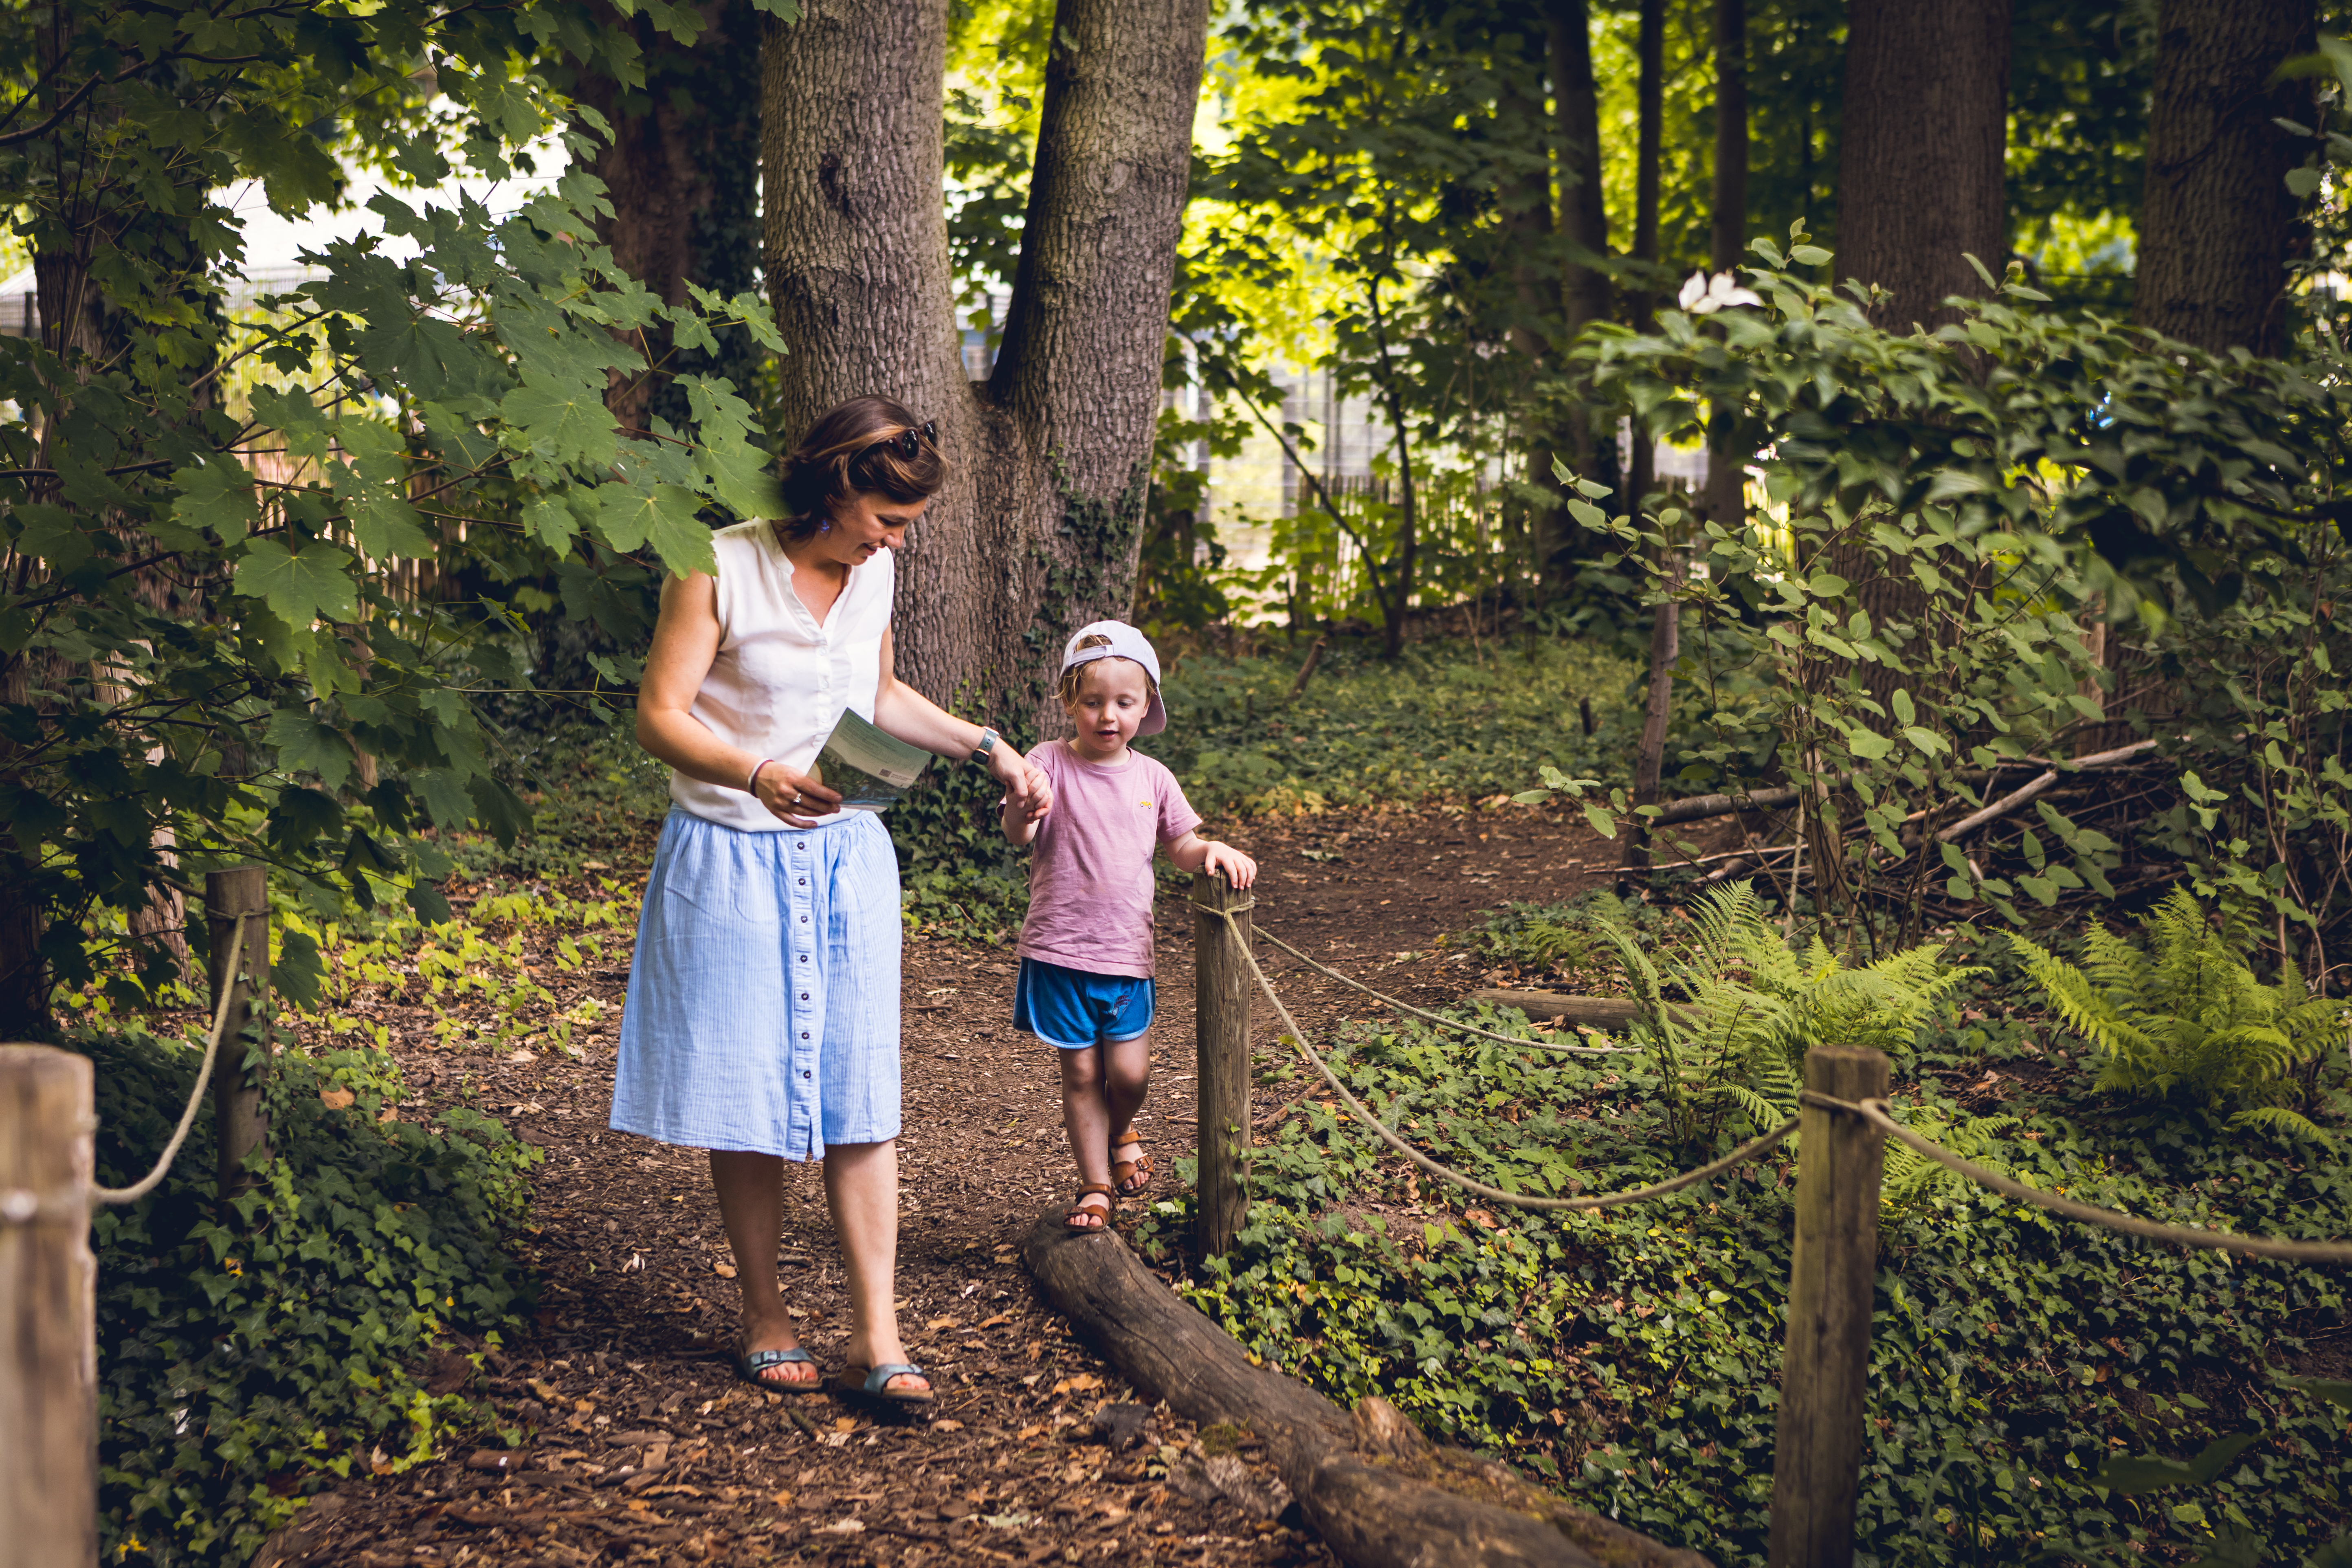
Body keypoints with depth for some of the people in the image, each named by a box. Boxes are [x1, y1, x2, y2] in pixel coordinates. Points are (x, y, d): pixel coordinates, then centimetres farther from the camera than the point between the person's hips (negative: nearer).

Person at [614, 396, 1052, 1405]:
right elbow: (659, 716, -16)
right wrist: (759, 775, -32)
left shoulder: (872, 575, 6)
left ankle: (874, 1332, 1)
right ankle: (763, 1315, 18)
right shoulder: (720, 568, -12)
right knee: (746, 1093, 2)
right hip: (732, 859, -4)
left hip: (844, 857, 5)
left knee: (860, 1091, -1)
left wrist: (985, 747, 17)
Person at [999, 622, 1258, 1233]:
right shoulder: (1051, 764, -6)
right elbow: (1017, 834, -18)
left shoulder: (1152, 778, 5)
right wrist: (1021, 809, -41)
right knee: (1080, 1072, 5)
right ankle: (1095, 1185, 21)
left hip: (1126, 950, 2)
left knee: (1129, 1072, -2)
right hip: (1059, 949, -2)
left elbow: (1180, 844, 15)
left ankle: (1120, 1133, 32)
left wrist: (1213, 850, -7)